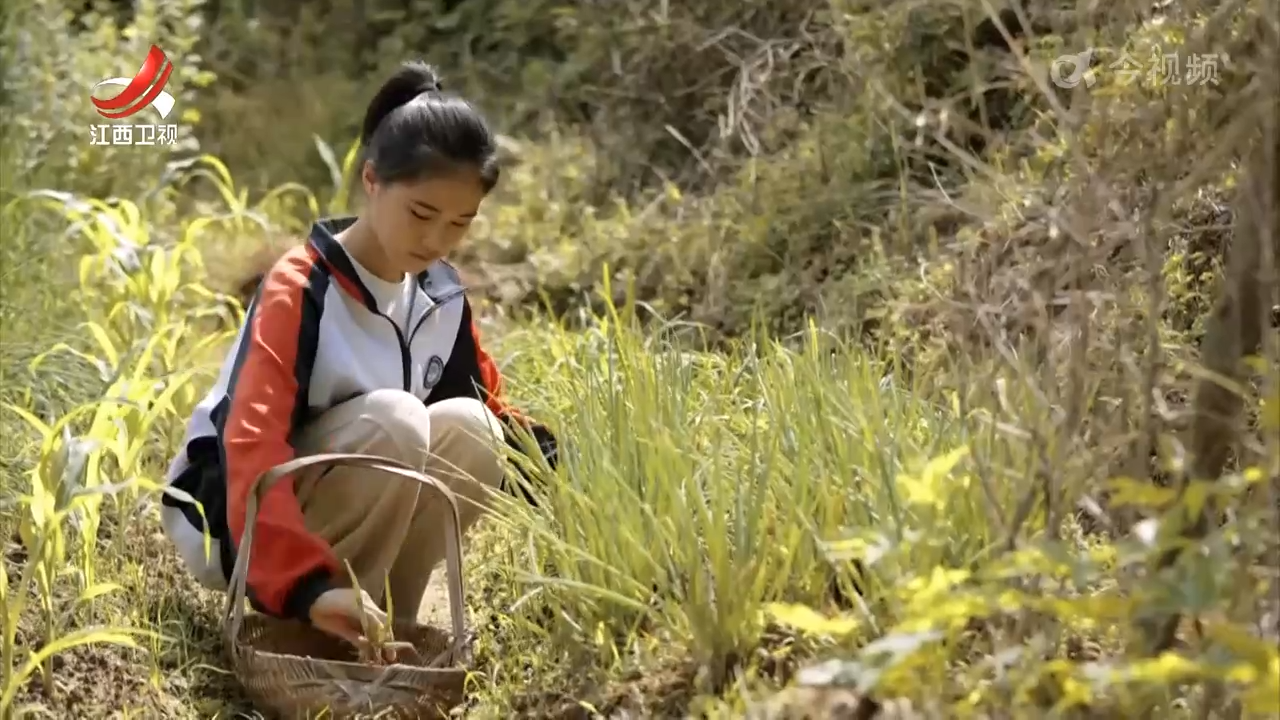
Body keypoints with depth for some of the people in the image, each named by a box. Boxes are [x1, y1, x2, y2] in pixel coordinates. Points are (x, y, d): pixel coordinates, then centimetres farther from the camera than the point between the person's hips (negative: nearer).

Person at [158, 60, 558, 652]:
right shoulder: (299, 288, -23)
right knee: (393, 418, -31)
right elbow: (253, 444, -34)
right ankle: (320, 625, -16)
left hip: (340, 518, 6)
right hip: (235, 524, -6)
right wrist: (306, 582, -47)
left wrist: (538, 453, -13)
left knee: (466, 427, -20)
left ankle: (381, 617, -8)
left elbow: (489, 406, 11)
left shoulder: (442, 296, -1)